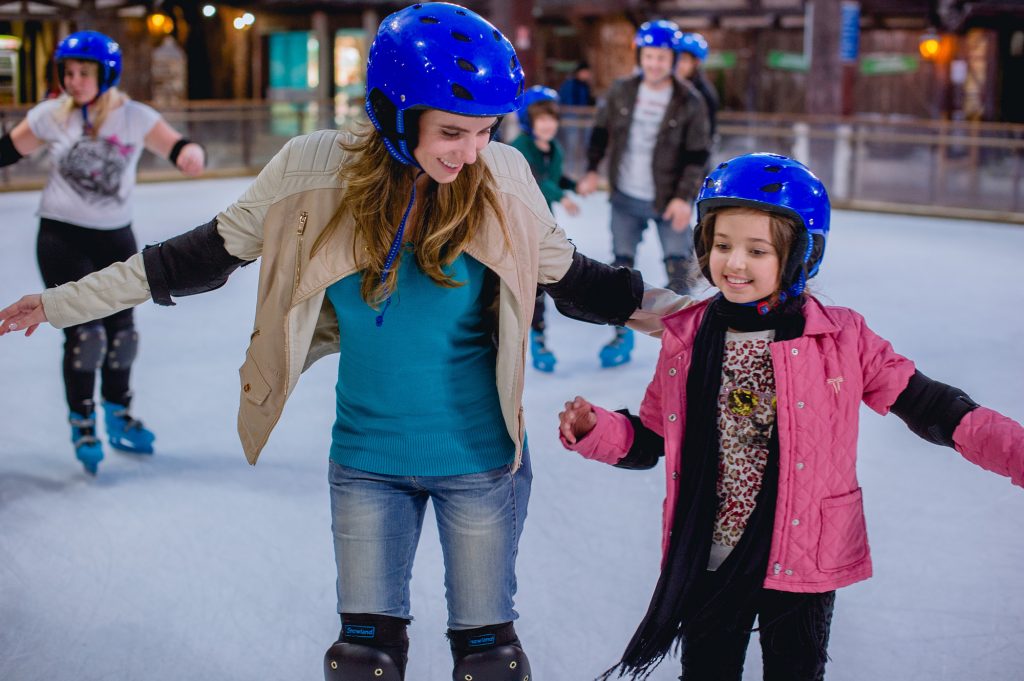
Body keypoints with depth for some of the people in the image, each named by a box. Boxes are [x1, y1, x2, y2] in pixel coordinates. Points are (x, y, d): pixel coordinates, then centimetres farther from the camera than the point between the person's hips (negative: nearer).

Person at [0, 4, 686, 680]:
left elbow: (569, 277, 2)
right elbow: (209, 254, -1)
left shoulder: (501, 180, -13)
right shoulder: (316, 172, -13)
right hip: (366, 460, 1)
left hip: (480, 457, 0)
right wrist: (64, 301, 2)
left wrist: (653, 303, -11)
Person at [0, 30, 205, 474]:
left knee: (121, 331, 13)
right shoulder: (51, 116, -7)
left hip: (116, 238, 2)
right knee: (83, 333, -7)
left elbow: (176, 147, -18)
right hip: (62, 237, -2)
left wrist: (190, 154, -40)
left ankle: (118, 417, 33)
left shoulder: (134, 118, -8)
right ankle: (82, 424, 12)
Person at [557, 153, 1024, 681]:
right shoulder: (688, 338, -3)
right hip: (707, 563, 2)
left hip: (803, 565, -2)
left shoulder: (841, 339, -10)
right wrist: (593, 429, -14)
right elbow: (648, 441, 5)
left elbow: (933, 411, -7)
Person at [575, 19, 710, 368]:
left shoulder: (690, 102, -12)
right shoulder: (621, 91, -4)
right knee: (621, 267, 11)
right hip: (626, 198, 3)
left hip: (668, 201, -3)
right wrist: (592, 170, 3)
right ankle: (622, 335, 25)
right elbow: (601, 130, 10)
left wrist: (684, 197, -16)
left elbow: (697, 155, -10)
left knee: (679, 269, -4)